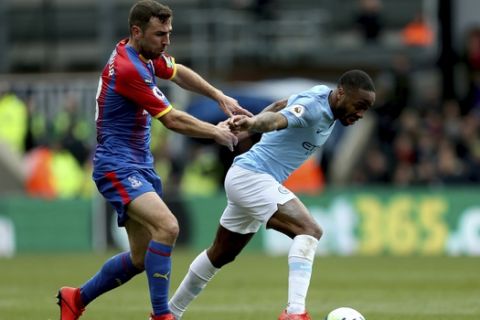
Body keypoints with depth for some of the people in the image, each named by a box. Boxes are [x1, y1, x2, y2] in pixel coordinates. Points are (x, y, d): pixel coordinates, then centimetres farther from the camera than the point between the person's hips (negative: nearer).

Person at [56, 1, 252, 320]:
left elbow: (179, 72, 28)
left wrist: (220, 97, 17)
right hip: (118, 166, -10)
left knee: (142, 257, 11)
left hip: (140, 165, 10)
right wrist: (216, 132, -4)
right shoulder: (128, 69, -22)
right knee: (167, 226, -29)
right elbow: (173, 120, -18)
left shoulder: (145, 55, 6)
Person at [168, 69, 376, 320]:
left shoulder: (322, 93, 8)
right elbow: (276, 118, -42)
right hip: (252, 176, -11)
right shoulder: (313, 106, -22)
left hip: (244, 178, 11)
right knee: (309, 231, -26)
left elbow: (281, 105, 24)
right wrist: (252, 123, -62)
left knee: (221, 255, 23)